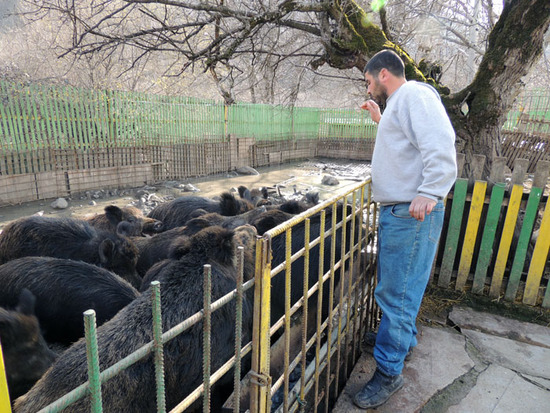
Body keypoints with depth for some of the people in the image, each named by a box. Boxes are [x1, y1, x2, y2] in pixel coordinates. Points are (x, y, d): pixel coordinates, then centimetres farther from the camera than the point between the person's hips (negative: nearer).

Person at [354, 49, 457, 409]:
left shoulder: (414, 94, -10)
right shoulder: (398, 103, 22)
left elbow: (440, 144, -25)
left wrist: (429, 192, -34)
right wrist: (380, 119, 32)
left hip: (411, 214, -11)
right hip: (397, 212, 11)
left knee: (396, 293, -4)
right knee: (395, 285, 22)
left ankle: (389, 372, 9)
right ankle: (403, 337, 43)